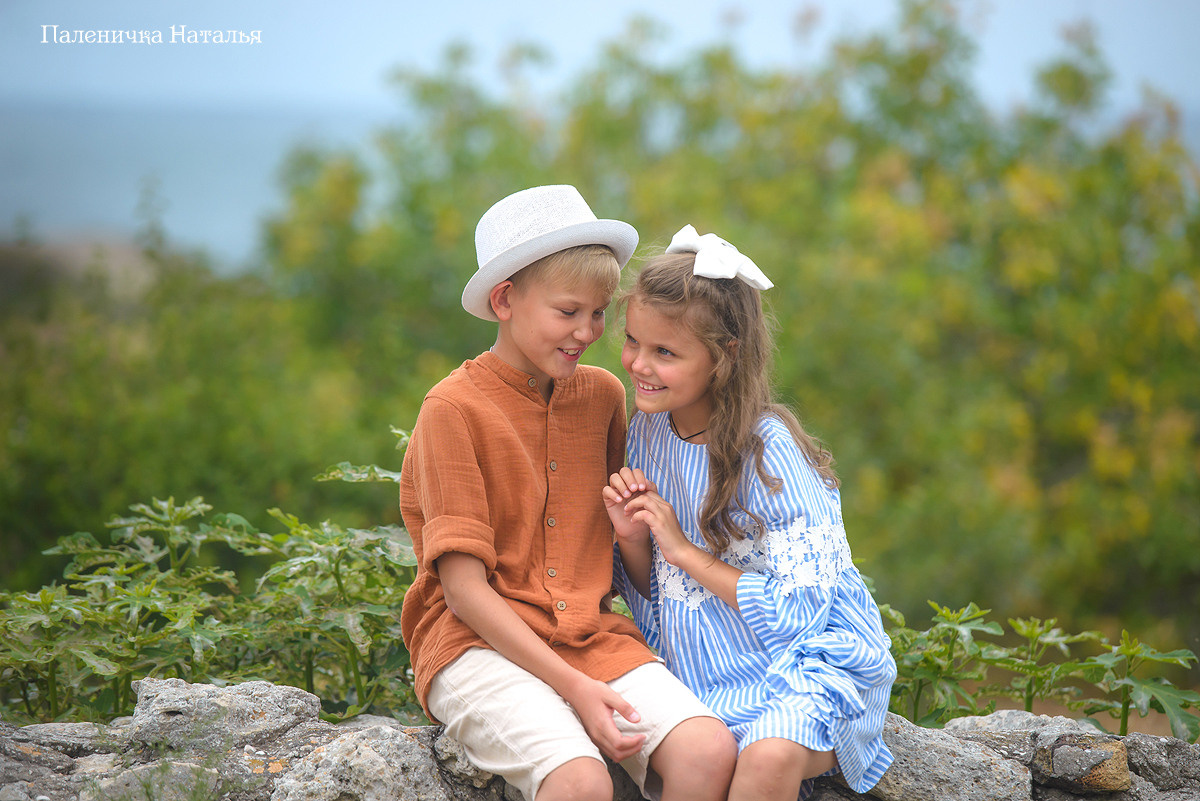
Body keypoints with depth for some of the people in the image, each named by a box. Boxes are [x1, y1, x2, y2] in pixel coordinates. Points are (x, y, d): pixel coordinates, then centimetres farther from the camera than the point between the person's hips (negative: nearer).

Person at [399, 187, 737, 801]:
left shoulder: (603, 394, 11)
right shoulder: (454, 408, -7)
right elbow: (464, 589, -11)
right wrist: (574, 687, -18)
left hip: (590, 636, 5)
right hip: (481, 644, -5)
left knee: (709, 751, -23)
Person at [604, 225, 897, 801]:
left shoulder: (768, 449, -16)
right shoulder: (647, 430, 3)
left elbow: (799, 612, -19)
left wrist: (683, 549, -16)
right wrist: (632, 541, -10)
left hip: (809, 662, -5)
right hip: (706, 676, 5)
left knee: (770, 754, -34)